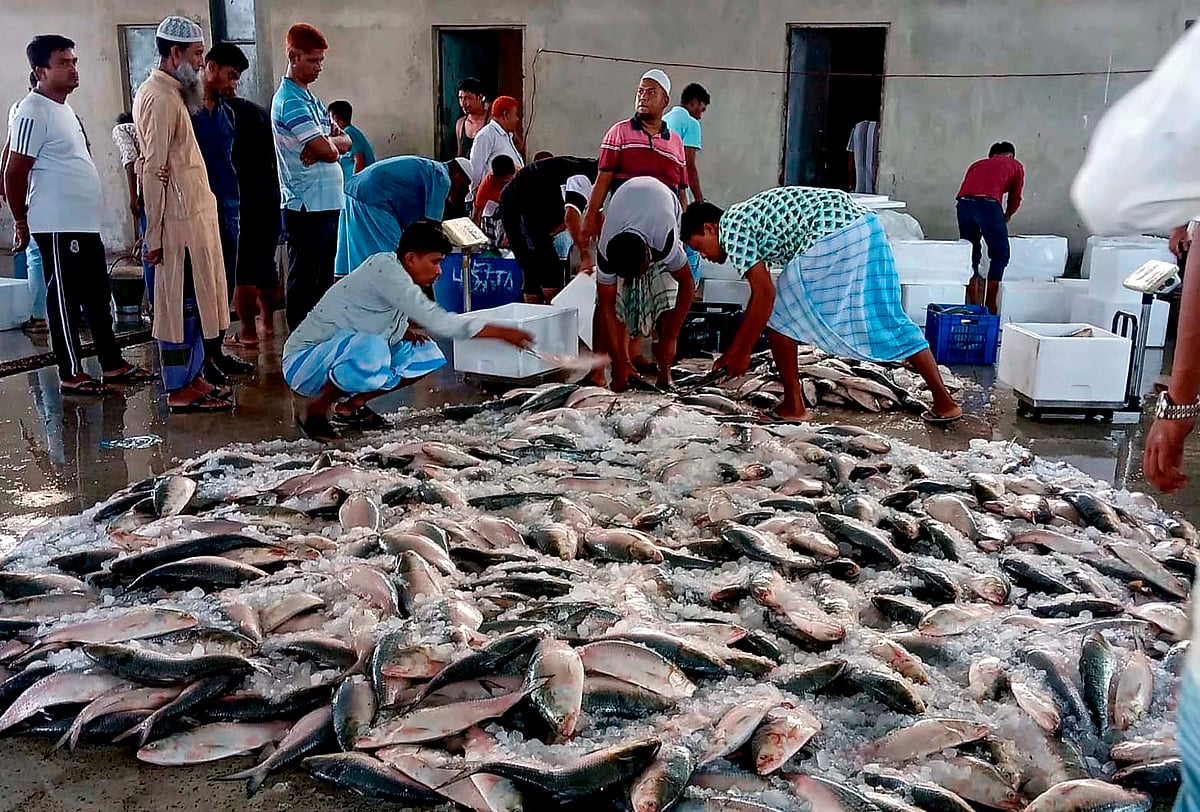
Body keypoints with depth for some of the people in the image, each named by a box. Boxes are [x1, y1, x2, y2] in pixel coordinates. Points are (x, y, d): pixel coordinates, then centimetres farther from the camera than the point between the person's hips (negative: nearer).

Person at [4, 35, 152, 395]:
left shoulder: (63, 108, 15)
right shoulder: (33, 112, -14)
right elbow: (14, 173, -14)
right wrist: (21, 223, -8)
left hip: (85, 222, 9)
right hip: (59, 226, -9)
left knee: (98, 296, 13)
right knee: (64, 300, -1)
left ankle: (113, 364, 21)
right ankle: (71, 374, 8)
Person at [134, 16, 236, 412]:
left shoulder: (169, 93, 17)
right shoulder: (161, 97, -14)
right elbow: (154, 171, -18)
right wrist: (154, 235, -18)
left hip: (193, 215, 10)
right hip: (180, 221, -10)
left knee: (194, 300, 13)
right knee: (182, 302, -4)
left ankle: (193, 377, 22)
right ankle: (179, 391, 3)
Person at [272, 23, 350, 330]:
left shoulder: (310, 98, 17)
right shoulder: (290, 101, -12)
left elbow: (345, 141, 12)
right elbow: (328, 152, -18)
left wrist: (325, 143, -7)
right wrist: (330, 143, 4)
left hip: (327, 200, 9)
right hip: (306, 204, -9)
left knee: (324, 277, 15)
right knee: (304, 279, -2)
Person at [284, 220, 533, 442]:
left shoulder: (397, 275, 4)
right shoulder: (385, 269, -24)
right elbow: (436, 321, -30)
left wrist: (405, 330, -6)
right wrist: (503, 333, -27)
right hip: (304, 361, -9)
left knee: (427, 355, 3)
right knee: (371, 350, -39)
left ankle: (351, 404, 8)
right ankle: (314, 409, -14)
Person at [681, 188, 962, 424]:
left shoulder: (730, 228, -1)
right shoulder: (745, 220, 27)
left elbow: (764, 297, -8)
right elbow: (762, 295, 30)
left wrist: (742, 354, 0)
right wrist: (732, 351, 33)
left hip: (833, 238, -10)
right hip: (865, 226, 10)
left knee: (777, 315, 4)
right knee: (889, 321, 13)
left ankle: (793, 405, 9)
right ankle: (944, 402, 16)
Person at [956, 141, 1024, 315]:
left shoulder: (977, 164, 34)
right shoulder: (1015, 165, 24)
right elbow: (1015, 200, 23)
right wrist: (1006, 217, 44)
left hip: (963, 203, 4)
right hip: (988, 203, -4)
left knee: (971, 255, 16)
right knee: (1000, 255, 9)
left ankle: (973, 307, 17)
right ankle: (990, 307, 7)